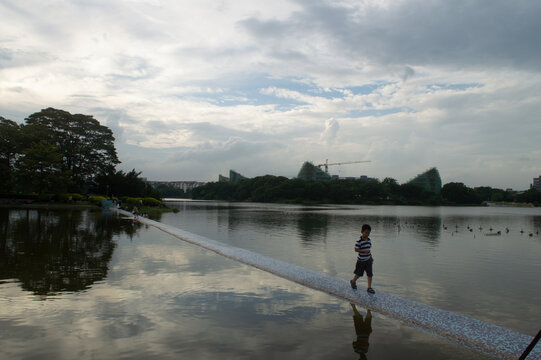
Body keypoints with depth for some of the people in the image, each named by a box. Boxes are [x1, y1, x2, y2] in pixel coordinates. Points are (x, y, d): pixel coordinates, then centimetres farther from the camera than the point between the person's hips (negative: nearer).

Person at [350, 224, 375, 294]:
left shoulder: (369, 239, 4)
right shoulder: (359, 241, -18)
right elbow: (356, 249, -17)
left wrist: (371, 257, 16)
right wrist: (364, 251, -26)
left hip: (368, 260, 6)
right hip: (361, 260, -5)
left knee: (370, 274, 2)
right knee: (359, 273, 10)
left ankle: (369, 288, 10)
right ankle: (353, 281, 37)